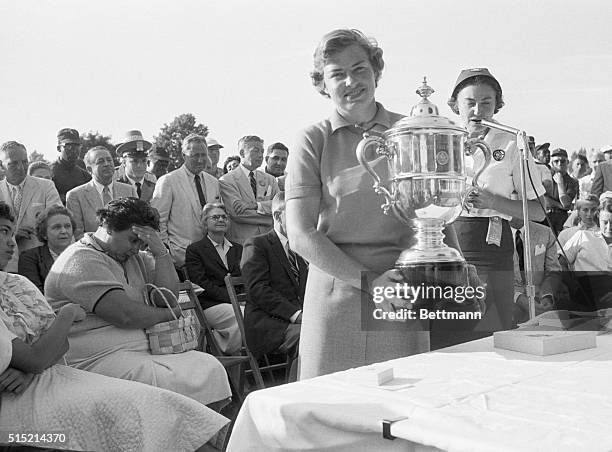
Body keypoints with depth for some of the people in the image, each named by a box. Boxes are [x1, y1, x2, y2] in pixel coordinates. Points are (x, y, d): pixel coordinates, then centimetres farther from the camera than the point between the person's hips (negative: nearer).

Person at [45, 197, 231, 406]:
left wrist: (160, 251, -1)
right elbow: (125, 315, -19)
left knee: (209, 367, -10)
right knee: (175, 382, -30)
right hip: (100, 358, -8)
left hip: (146, 349, 9)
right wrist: (171, 313, -2)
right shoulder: (81, 260, -10)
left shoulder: (135, 258, 18)